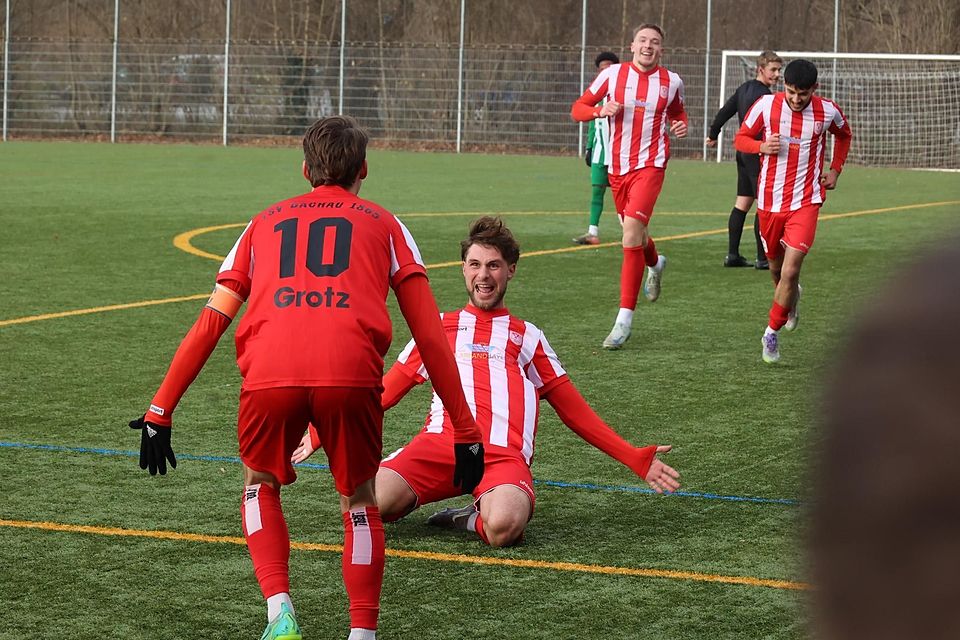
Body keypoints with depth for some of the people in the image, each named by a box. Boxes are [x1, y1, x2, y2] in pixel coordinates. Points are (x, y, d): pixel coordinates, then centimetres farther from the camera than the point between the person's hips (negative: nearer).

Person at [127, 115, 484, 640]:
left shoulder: (266, 222, 30)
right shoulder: (383, 224, 26)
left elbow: (209, 324, 23)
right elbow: (430, 336, 19)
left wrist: (160, 411, 25)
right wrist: (465, 431, 22)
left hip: (269, 376, 1)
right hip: (352, 374, -1)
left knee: (260, 486, 27)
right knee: (359, 502, 22)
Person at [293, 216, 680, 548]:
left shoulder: (526, 336, 26)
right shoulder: (438, 327, 28)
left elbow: (575, 411, 26)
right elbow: (383, 393, 29)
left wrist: (636, 458, 17)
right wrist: (320, 434, 22)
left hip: (504, 454, -2)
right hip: (440, 442, 2)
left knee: (503, 528, -37)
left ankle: (480, 516, -3)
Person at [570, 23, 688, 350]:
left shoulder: (671, 81, 4)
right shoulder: (613, 74, 1)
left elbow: (677, 113, 23)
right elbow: (577, 109, 4)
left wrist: (681, 126, 0)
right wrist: (601, 110, -16)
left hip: (650, 165, -3)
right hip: (617, 165, 3)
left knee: (632, 231, -19)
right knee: (634, 233, 16)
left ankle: (625, 319, -17)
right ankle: (655, 264, 56)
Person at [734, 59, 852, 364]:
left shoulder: (828, 112, -5)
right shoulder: (766, 105, -8)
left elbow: (844, 134, 19)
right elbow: (741, 139, 4)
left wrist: (835, 170, 8)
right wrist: (762, 146, -17)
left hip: (806, 202, -2)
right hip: (769, 201, 2)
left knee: (790, 272, -14)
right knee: (776, 267, 16)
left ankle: (772, 334, 1)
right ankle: (791, 300, 51)